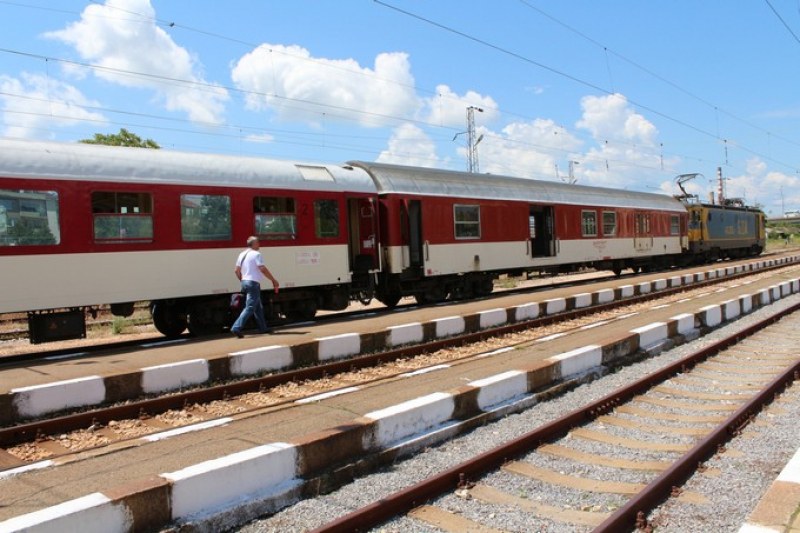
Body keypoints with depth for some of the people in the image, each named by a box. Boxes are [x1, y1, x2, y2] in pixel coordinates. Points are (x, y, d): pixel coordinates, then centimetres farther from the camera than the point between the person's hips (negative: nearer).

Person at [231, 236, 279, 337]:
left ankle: (263, 328, 22)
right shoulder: (256, 254, -11)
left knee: (258, 307, 17)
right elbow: (263, 269, -18)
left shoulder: (242, 254, 14)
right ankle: (236, 328, -19)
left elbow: (237, 270, 15)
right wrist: (274, 280, -13)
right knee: (249, 308, -10)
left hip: (245, 282, 9)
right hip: (253, 283, -9)